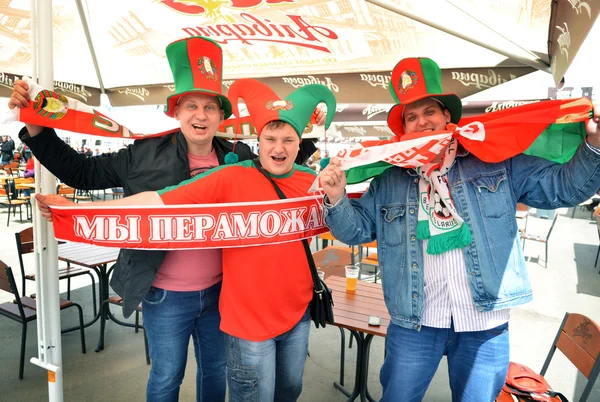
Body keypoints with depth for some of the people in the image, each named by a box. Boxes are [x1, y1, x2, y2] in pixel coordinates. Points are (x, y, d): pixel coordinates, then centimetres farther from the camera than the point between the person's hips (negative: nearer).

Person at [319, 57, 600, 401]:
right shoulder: (389, 182, 5)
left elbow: (564, 186, 3)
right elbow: (357, 228, 5)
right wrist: (337, 199, -14)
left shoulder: (497, 164, 1)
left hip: (485, 325, 0)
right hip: (414, 323, 1)